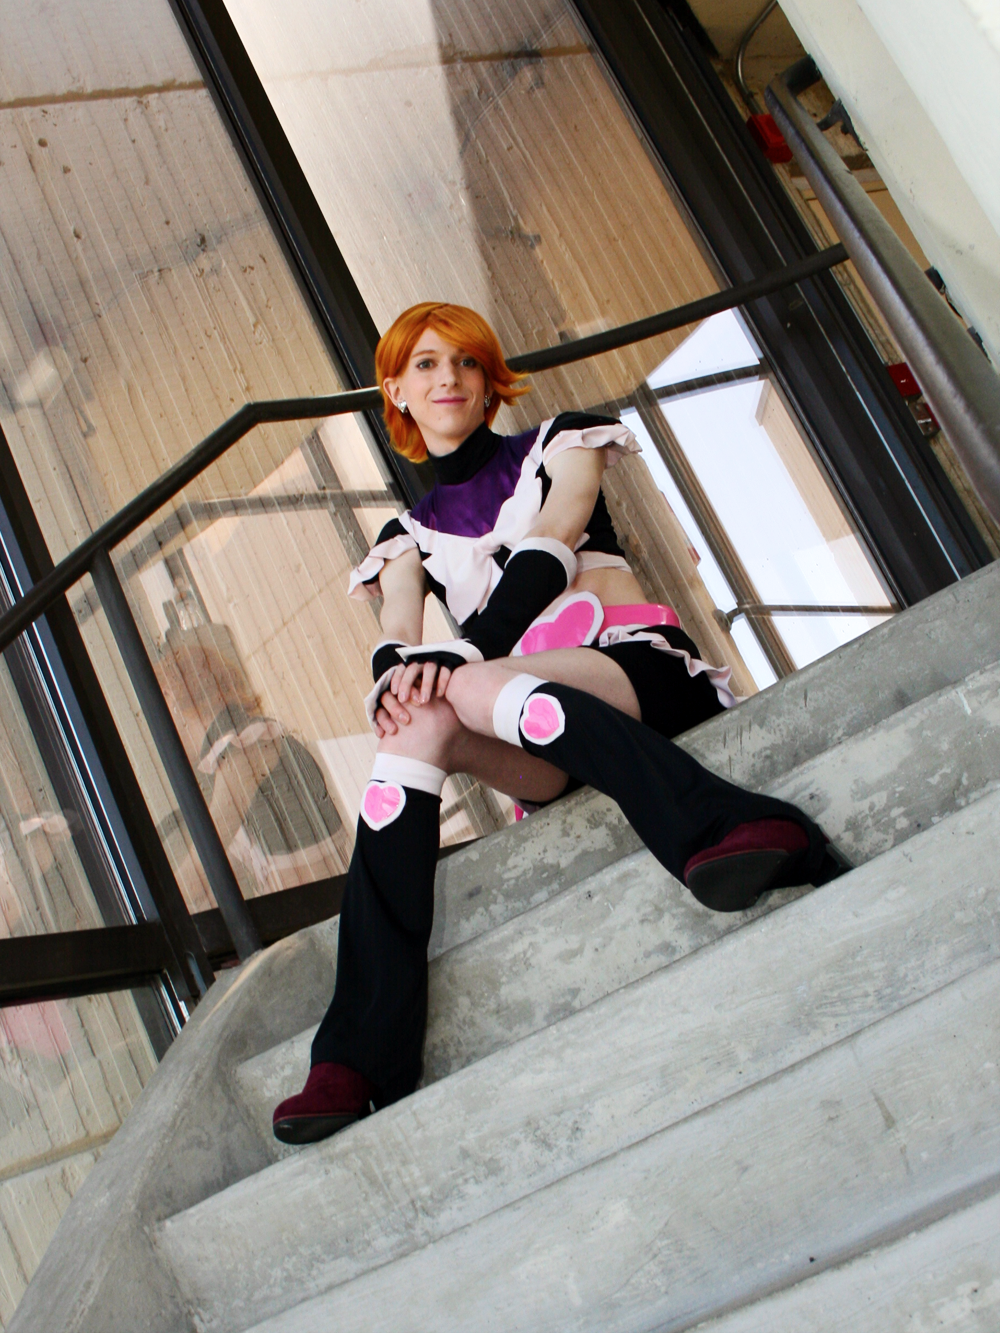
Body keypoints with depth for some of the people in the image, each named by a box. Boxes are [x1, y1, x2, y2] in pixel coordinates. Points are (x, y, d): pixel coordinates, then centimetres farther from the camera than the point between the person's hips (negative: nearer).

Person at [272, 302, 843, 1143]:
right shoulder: (411, 536, 23)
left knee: (477, 689, -35)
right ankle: (360, 1060, -40)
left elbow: (544, 555, -3)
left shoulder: (556, 446, 16)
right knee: (414, 729, -30)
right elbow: (396, 645, 5)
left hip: (640, 668, -3)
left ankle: (737, 831, -56)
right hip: (547, 747, 3)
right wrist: (397, 676, -21)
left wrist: (458, 655, -18)